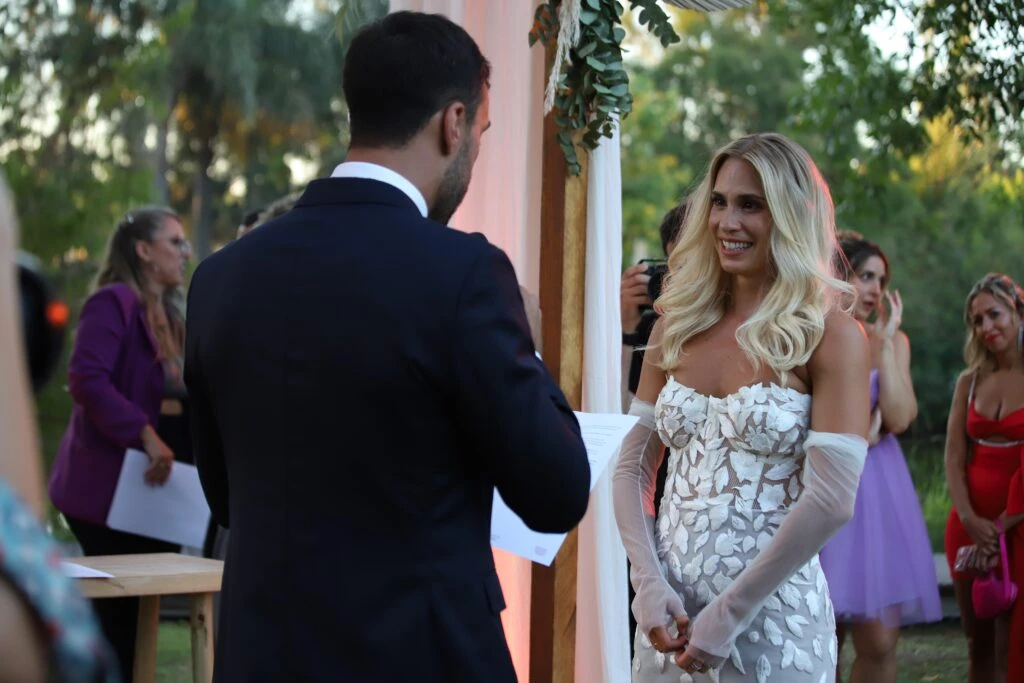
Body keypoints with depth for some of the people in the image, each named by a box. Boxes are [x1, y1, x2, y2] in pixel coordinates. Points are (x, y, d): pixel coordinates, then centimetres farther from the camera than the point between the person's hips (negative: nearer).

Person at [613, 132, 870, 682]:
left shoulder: (831, 336, -8)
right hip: (670, 615, 4)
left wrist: (729, 613, -15)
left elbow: (832, 502, -15)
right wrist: (649, 583, -8)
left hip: (772, 619, -4)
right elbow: (633, 465, 6)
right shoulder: (678, 325, 5)